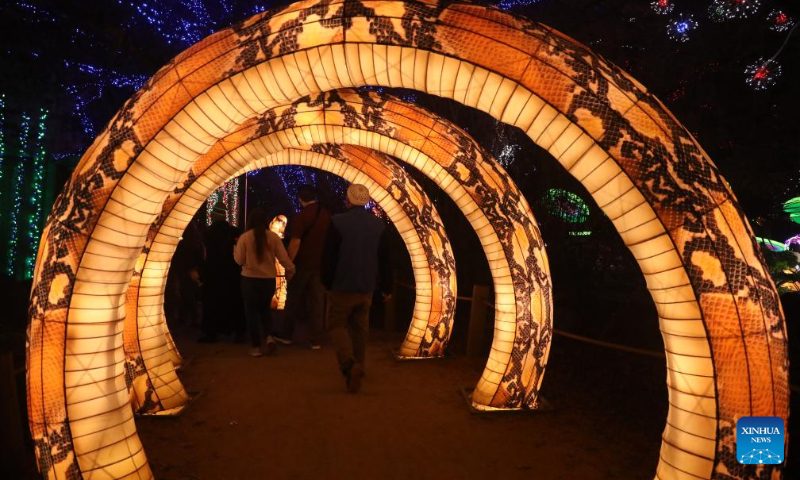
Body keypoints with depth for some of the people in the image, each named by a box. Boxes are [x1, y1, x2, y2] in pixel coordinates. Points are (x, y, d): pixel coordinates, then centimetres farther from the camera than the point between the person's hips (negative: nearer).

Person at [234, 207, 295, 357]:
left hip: (249, 280, -2)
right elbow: (284, 258, -5)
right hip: (268, 280, 2)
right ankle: (269, 337, 1)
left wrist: (235, 248, 17)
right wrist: (291, 270, 11)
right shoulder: (273, 237, -5)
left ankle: (256, 347, 11)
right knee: (264, 310, 21)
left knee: (252, 312, 10)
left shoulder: (244, 237, -7)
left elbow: (239, 260, -1)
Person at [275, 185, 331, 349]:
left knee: (293, 301, 12)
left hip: (301, 265, -4)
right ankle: (317, 340, 10)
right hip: (320, 265, 4)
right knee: (317, 302, 8)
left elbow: (295, 243, -18)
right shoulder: (327, 215, 2)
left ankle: (286, 335, 24)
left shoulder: (300, 216, -14)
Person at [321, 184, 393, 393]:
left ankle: (349, 365, -13)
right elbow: (384, 259, 4)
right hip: (367, 288, 4)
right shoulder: (378, 224, 0)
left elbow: (329, 257, -11)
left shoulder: (338, 222, -14)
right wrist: (386, 287, 12)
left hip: (342, 287, -4)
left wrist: (327, 282, 4)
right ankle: (357, 367, 24)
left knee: (337, 324, 8)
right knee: (360, 328, 16)